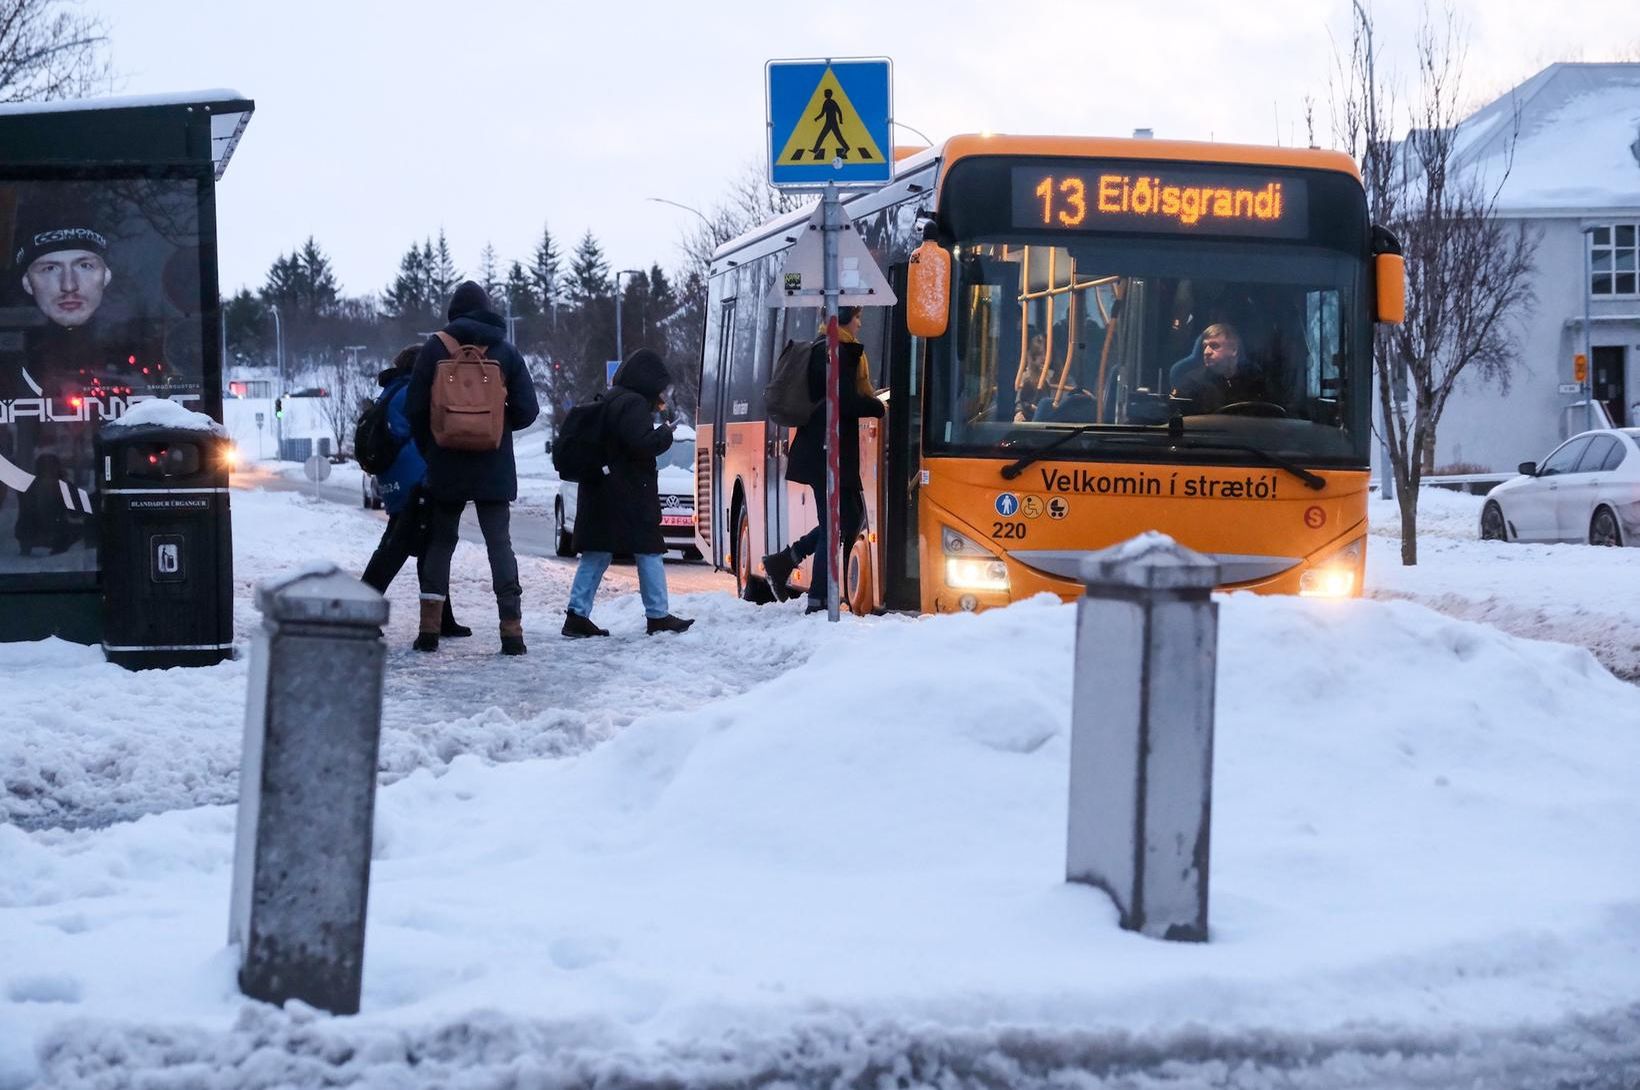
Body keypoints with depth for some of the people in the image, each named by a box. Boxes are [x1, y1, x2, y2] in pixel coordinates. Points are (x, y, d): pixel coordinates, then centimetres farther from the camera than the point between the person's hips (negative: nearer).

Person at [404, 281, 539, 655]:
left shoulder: (436, 349, -3)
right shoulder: (505, 352, -1)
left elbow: (414, 408, -5)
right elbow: (527, 411, -4)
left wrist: (428, 448, 9)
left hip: (446, 466, 0)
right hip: (494, 469, 0)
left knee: (440, 540, 10)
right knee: (499, 542, 3)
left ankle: (430, 629, 5)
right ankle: (512, 630, -6)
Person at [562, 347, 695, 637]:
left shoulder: (608, 401, 15)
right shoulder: (634, 404, -14)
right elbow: (643, 444, -22)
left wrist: (655, 416, 13)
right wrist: (665, 431, -5)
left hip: (600, 493, 9)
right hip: (630, 495, -9)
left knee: (596, 554, 8)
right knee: (649, 552, 1)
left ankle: (577, 616, 4)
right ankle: (658, 616, 4)